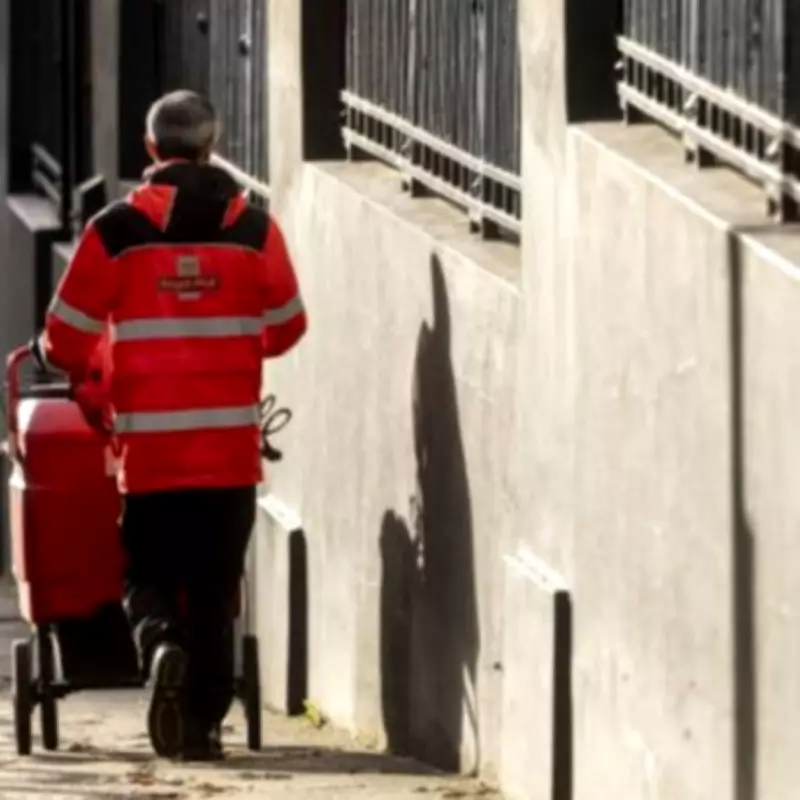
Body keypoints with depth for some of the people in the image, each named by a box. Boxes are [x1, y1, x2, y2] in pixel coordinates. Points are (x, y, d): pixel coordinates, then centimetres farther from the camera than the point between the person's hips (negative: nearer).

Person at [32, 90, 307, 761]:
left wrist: (91, 380, 23)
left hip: (149, 445, -1)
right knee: (215, 585, 10)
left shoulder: (116, 231, -4)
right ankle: (204, 720, 8)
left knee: (150, 573, 11)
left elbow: (66, 339, 0)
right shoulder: (254, 229, 0)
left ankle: (161, 644, -18)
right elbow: (286, 328, 10)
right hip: (231, 445, 1)